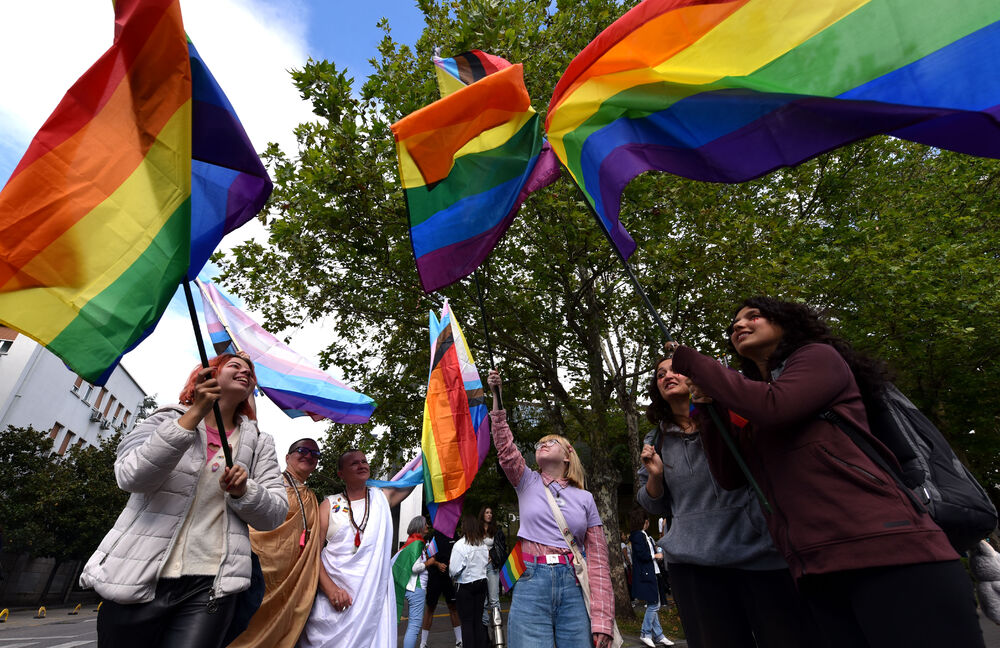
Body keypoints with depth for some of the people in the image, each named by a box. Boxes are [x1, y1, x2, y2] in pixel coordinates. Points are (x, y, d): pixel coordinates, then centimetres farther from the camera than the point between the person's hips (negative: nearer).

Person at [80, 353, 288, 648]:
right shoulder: (166, 419, 6)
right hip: (138, 579, -1)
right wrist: (195, 414, -18)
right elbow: (130, 477, -12)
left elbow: (276, 513, 5)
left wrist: (242, 491, -15)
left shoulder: (260, 443, 11)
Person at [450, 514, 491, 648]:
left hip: (466, 585, -5)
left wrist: (449, 567, 4)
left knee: (467, 621, 7)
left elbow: (454, 570, -17)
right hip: (482, 582, 5)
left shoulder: (460, 545, -18)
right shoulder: (483, 545, 1)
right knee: (478, 619, 14)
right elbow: (485, 563, 9)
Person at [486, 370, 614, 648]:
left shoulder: (585, 499, 9)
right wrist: (497, 396, -13)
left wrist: (602, 621, -3)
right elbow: (505, 447, -5)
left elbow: (598, 561, 5)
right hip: (531, 582, 0)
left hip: (573, 587, 1)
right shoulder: (527, 483, 10)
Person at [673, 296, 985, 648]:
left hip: (885, 550, -6)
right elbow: (730, 476, 13)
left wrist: (692, 362, -10)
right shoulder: (747, 407, 20)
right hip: (816, 568, 7)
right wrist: (708, 407, 3)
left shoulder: (819, 356, 2)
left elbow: (773, 406, -19)